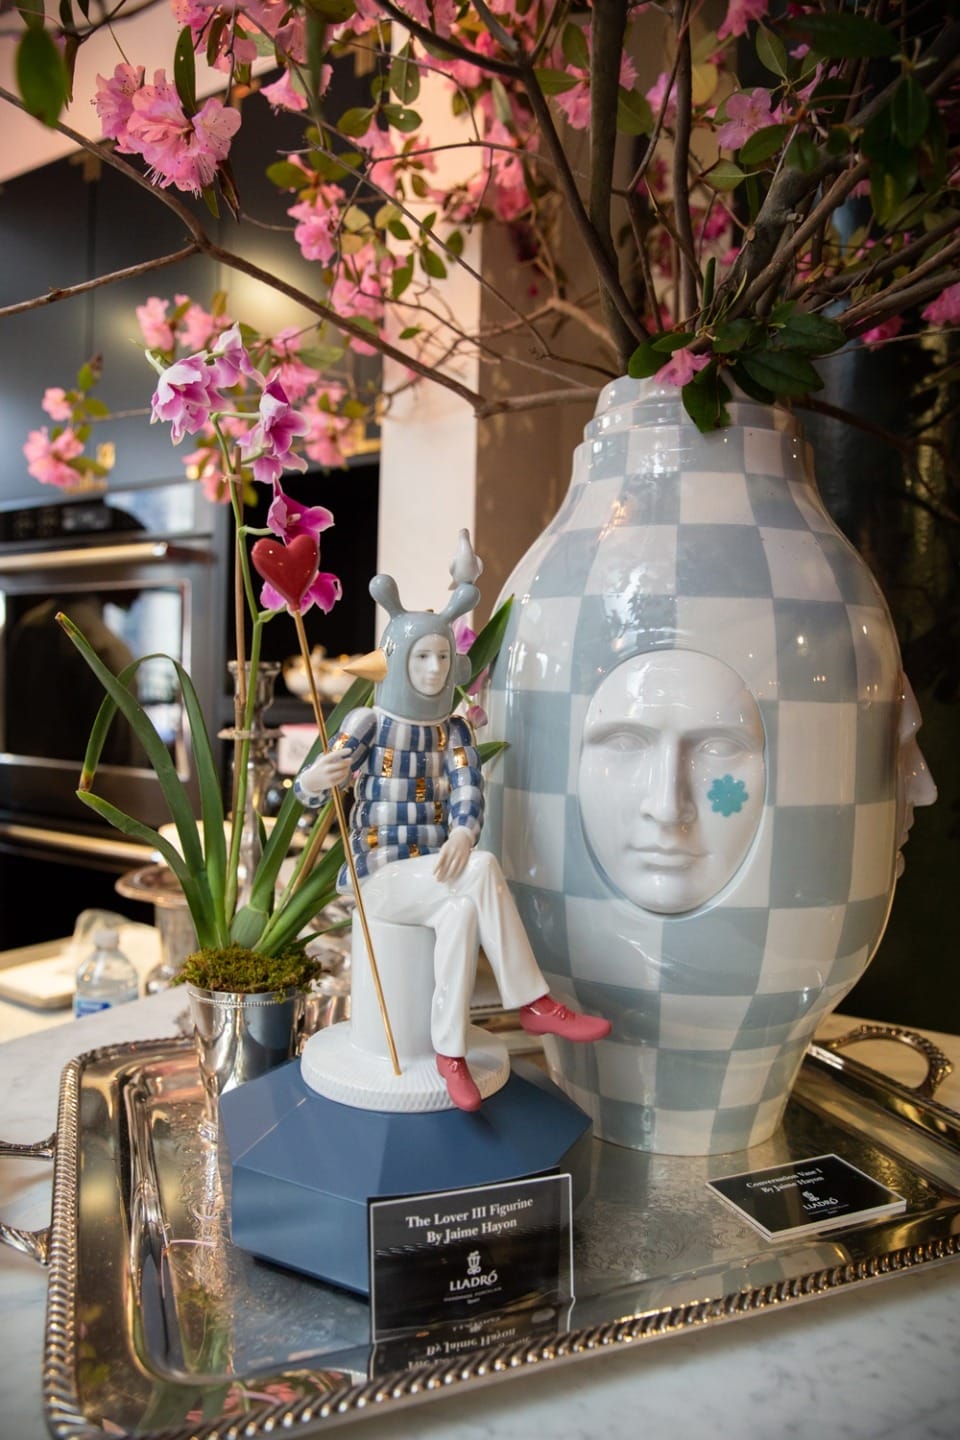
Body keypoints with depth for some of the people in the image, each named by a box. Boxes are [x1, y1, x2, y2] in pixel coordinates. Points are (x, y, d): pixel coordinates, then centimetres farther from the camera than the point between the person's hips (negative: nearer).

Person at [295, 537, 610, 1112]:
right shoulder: (368, 723, -6)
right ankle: (535, 1004, -22)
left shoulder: (454, 730, 6)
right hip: (380, 876, -3)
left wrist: (462, 835, -33)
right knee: (485, 871, -30)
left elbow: (469, 792, -9)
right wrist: (317, 778, -43)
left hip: (437, 872, 4)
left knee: (462, 913, -34)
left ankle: (450, 1050, -23)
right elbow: (311, 792, -17)